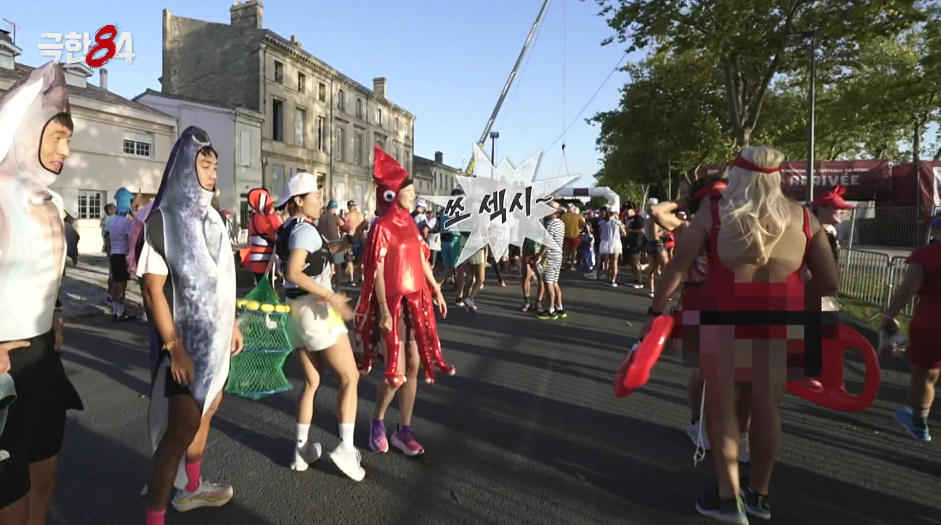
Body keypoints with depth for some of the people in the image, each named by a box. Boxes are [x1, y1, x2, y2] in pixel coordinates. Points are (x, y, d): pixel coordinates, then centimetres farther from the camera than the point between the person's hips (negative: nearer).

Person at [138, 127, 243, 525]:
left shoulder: (211, 218, 6)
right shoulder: (162, 220, -15)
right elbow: (153, 290, -18)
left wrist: (232, 324, 13)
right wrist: (174, 348, -21)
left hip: (214, 337, 8)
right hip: (185, 340, -8)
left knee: (206, 411, 19)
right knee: (181, 428, -4)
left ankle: (191, 489, 38)